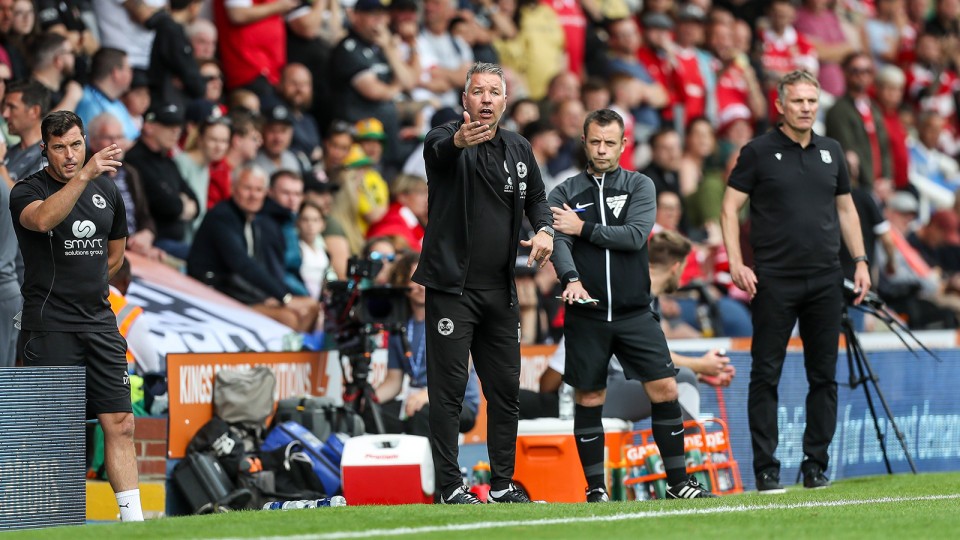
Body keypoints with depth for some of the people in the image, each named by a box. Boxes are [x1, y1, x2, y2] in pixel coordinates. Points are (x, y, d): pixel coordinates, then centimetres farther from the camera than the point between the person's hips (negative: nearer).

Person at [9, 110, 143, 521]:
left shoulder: (107, 190, 12)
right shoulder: (28, 190, -5)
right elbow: (43, 219, -31)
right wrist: (84, 176, -40)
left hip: (100, 325, 5)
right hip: (48, 330, -5)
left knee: (120, 423, 0)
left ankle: (132, 517, 1)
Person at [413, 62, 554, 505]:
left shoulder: (518, 149, 11)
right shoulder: (447, 140, -7)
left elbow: (536, 198, 22)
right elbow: (438, 150, -31)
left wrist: (544, 229, -2)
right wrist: (459, 141, -56)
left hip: (500, 291, 6)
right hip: (451, 288, -6)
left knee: (506, 389, 9)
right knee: (449, 389, -6)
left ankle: (502, 483, 18)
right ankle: (450, 485, -3)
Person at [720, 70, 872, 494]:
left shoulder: (831, 152, 11)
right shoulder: (758, 152, -1)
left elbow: (845, 208, 19)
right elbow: (730, 208, -2)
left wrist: (860, 260, 11)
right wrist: (736, 263, -12)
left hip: (825, 281, 4)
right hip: (774, 280, -4)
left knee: (824, 375, 5)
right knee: (765, 375, -3)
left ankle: (815, 465, 12)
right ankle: (766, 470, 0)